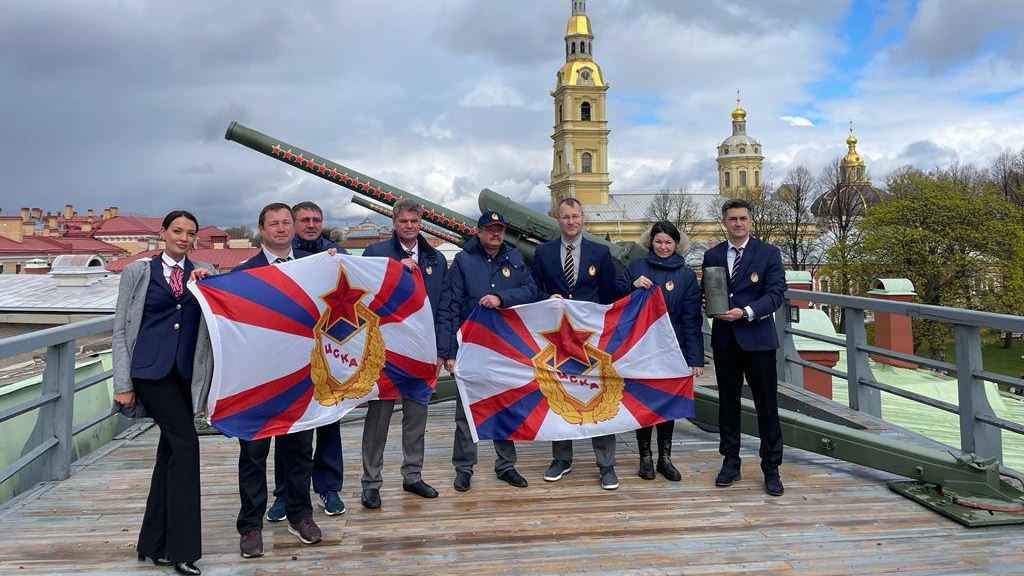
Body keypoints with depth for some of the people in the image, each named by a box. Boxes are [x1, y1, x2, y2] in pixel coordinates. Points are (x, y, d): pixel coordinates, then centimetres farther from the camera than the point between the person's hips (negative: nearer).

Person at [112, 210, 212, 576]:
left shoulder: (202, 273, 12)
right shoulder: (138, 271, 4)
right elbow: (121, 329, 2)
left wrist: (208, 279, -13)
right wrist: (123, 383, -5)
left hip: (185, 373, 4)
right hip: (150, 369, -4)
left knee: (170, 451, 8)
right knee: (185, 443, -13)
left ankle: (154, 545, 20)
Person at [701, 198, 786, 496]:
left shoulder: (768, 253, 0)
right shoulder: (712, 255, 9)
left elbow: (776, 293, -8)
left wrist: (746, 312, -20)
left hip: (757, 338, -3)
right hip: (724, 339, 3)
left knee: (767, 405, 1)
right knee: (728, 403, 10)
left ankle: (771, 469, 12)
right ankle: (730, 463, 22)